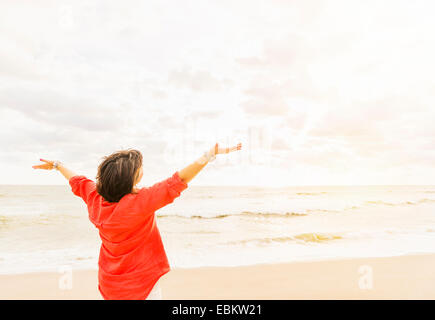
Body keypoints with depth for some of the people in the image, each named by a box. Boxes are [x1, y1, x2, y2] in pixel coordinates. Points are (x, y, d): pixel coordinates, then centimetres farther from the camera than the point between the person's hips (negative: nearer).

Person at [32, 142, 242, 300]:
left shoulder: (94, 197, -7)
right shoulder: (140, 202, -28)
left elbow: (77, 181, 13)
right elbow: (177, 182, -32)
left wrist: (57, 165, 33)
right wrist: (210, 154, -33)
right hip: (140, 286, -7)